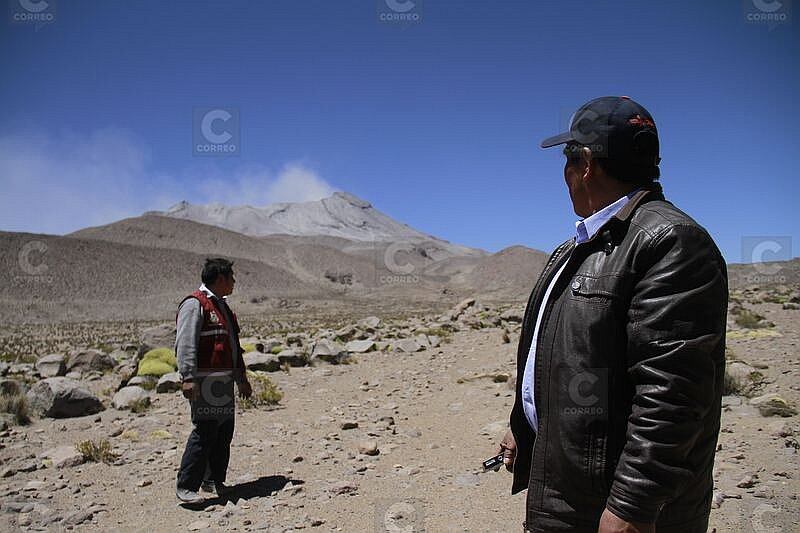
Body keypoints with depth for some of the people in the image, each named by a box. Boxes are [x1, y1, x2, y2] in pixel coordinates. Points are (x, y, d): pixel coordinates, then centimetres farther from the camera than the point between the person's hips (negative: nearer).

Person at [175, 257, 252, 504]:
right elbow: (185, 344, -16)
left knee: (225, 431, 10)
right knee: (205, 431, -10)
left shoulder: (222, 307, 22)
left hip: (224, 381, 9)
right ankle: (186, 486, -1)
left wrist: (241, 378, 27)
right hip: (204, 381, -9)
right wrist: (188, 378, -24)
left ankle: (214, 481, 22)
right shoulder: (194, 305, -8)